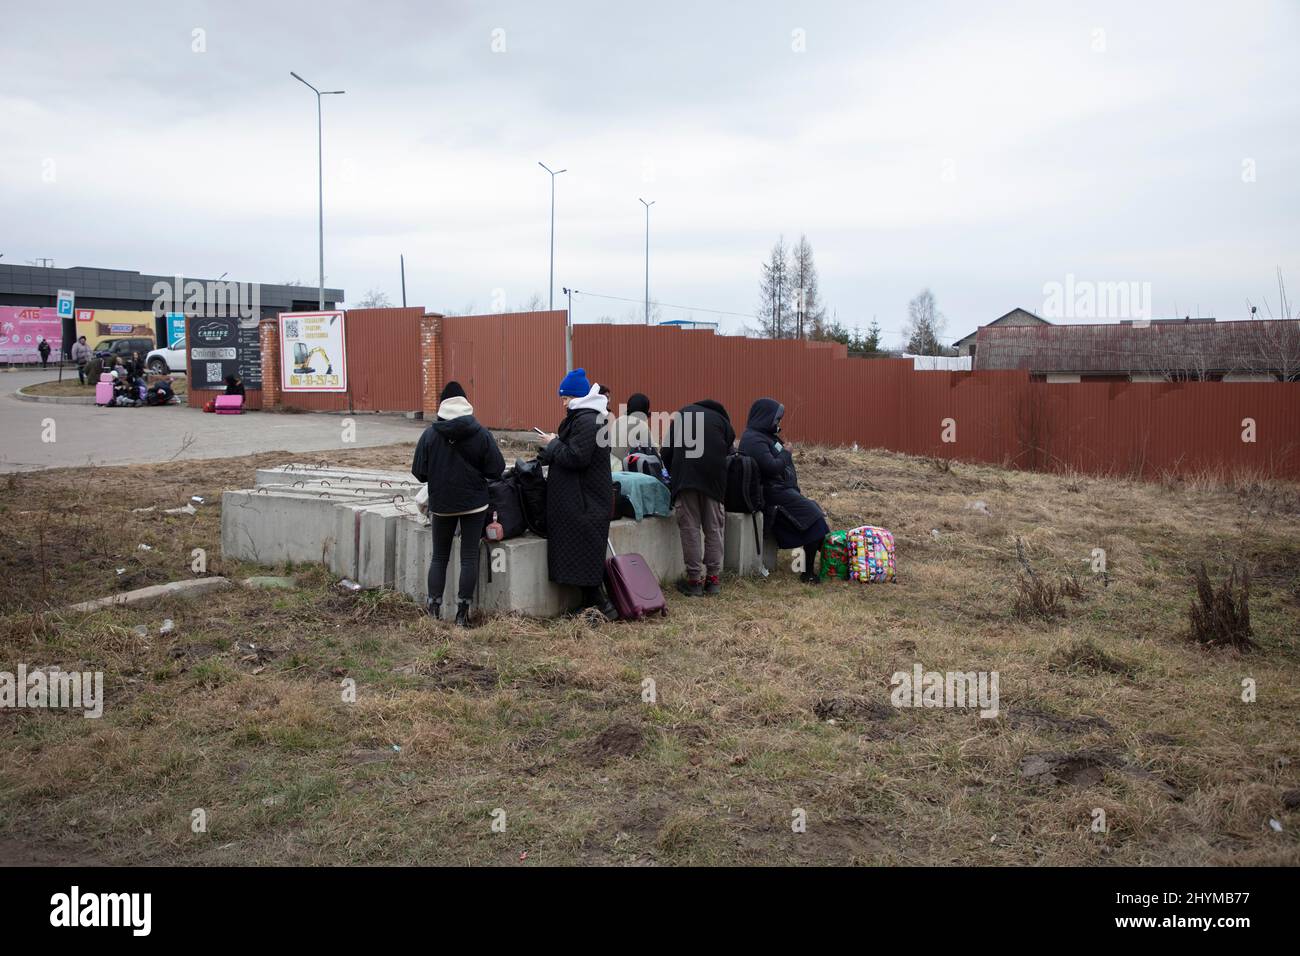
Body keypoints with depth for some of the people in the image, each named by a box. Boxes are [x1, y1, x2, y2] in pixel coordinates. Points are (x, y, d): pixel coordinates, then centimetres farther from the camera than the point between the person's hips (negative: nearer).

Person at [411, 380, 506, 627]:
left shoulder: (430, 434, -8)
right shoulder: (482, 434, -8)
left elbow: (419, 472, -6)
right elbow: (496, 470, -8)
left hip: (441, 504, 1)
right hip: (475, 503, -1)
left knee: (439, 557, 14)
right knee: (469, 557, 5)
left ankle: (434, 609, 12)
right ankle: (462, 613, 6)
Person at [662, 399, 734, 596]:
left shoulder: (681, 415, 22)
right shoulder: (722, 420, 22)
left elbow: (667, 451, 15)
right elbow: (728, 455, 15)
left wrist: (674, 475, 27)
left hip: (684, 475, -1)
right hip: (714, 477, 1)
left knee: (689, 528, 2)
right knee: (713, 529, 10)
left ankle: (694, 579, 2)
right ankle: (713, 578, 10)